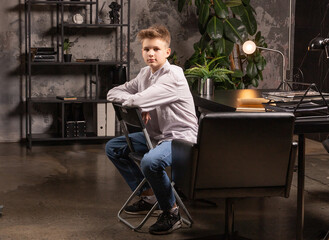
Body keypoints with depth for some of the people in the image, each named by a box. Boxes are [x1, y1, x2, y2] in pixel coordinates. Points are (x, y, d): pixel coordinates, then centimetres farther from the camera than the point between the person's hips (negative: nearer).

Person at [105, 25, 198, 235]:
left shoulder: (173, 75, -21)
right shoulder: (145, 74, 6)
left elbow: (140, 99, -31)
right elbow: (113, 93, 9)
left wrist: (134, 100, -6)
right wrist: (138, 104, -9)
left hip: (180, 136, -9)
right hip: (156, 135, 9)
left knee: (151, 162, -37)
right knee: (113, 147, 12)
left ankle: (172, 212, -13)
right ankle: (148, 195, 18)